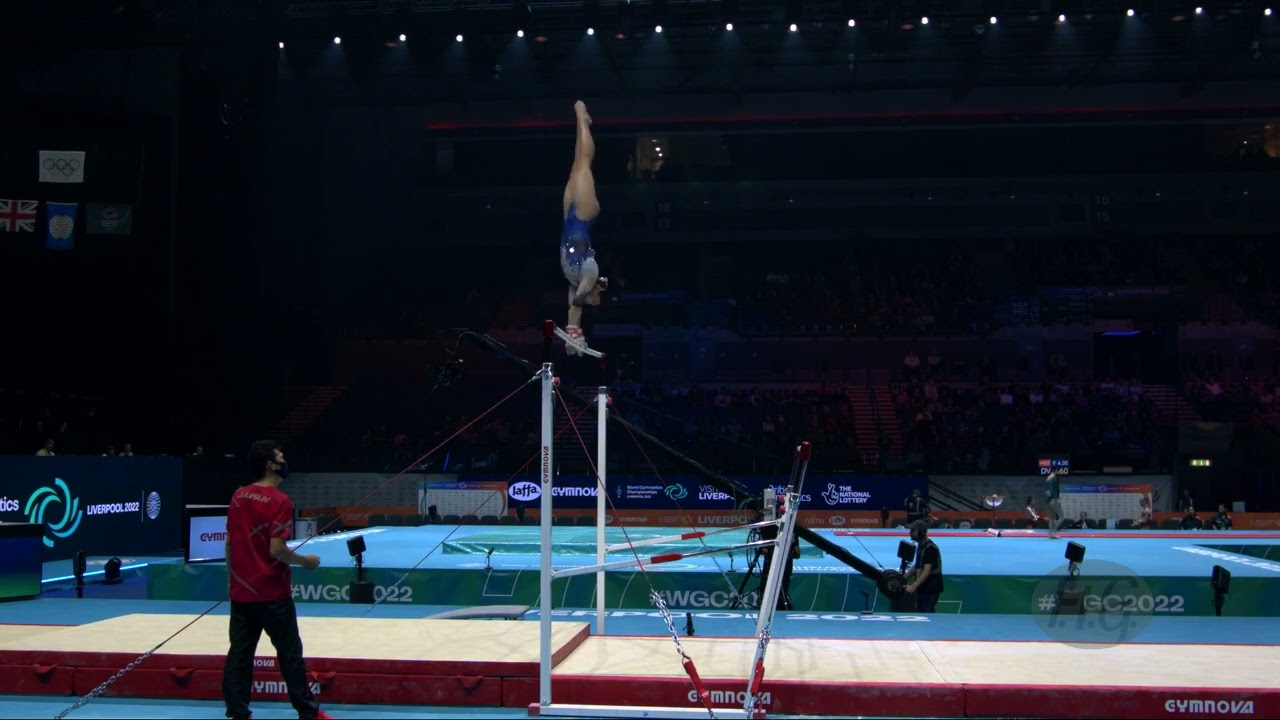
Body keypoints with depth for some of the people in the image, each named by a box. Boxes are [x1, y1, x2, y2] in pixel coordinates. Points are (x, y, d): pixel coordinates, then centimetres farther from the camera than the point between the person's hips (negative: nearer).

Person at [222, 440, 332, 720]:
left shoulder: (238, 496, 5)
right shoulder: (279, 501, -16)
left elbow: (229, 542, 11)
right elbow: (276, 549, -20)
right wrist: (305, 561, -5)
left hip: (241, 590, 6)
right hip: (271, 593, -6)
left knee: (239, 653, 8)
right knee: (289, 652, 5)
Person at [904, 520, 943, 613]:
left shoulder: (930, 548, -19)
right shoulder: (921, 546, 11)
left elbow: (927, 571, -25)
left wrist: (913, 586, -31)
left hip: (931, 589, -10)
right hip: (922, 588, 10)